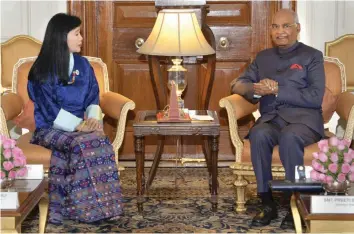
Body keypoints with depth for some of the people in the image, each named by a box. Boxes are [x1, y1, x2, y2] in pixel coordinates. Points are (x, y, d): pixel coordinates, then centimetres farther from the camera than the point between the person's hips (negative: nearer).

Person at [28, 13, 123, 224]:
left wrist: (92, 119, -14)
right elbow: (51, 110, -14)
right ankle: (88, 207, -28)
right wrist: (78, 125, -25)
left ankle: (104, 205, -26)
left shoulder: (83, 65, 9)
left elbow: (93, 99, 8)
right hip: (51, 127, -4)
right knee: (80, 144, -35)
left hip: (80, 124, 4)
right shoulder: (42, 70, -8)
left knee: (100, 141, -29)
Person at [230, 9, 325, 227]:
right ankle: (268, 204, -25)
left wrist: (277, 91, -13)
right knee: (259, 135, -32)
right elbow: (237, 85, 11)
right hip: (271, 118, 3)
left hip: (303, 118, -3)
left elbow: (316, 97, -6)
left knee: (289, 137, -37)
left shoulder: (312, 56, 6)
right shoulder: (263, 57, 20)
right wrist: (254, 89, -12)